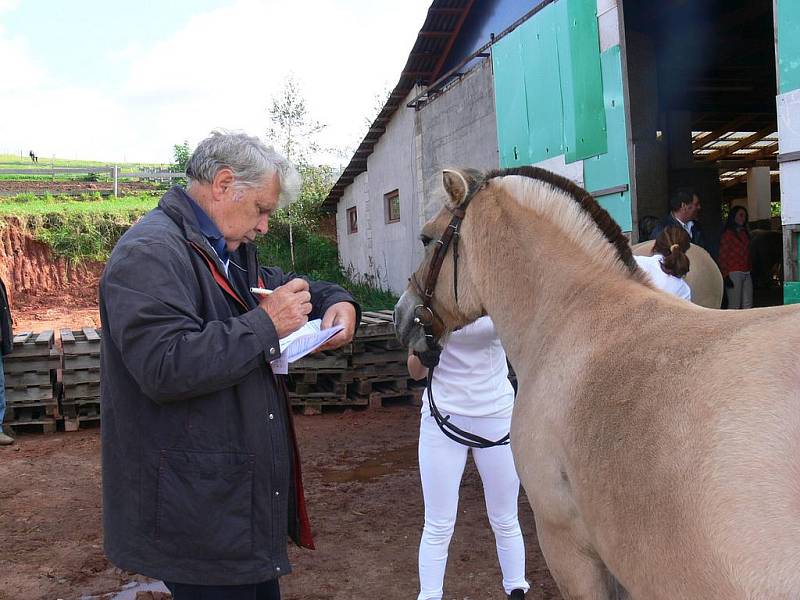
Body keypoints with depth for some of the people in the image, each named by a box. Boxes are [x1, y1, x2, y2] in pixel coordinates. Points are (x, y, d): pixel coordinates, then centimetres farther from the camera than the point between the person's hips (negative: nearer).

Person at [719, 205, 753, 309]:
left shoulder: (744, 233, 18)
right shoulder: (727, 234, -2)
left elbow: (747, 254, 17)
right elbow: (722, 257, -5)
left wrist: (749, 271, 8)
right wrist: (726, 276, -12)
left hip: (746, 273, 7)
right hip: (733, 273, -7)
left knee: (748, 306, 4)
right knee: (734, 306, -7)